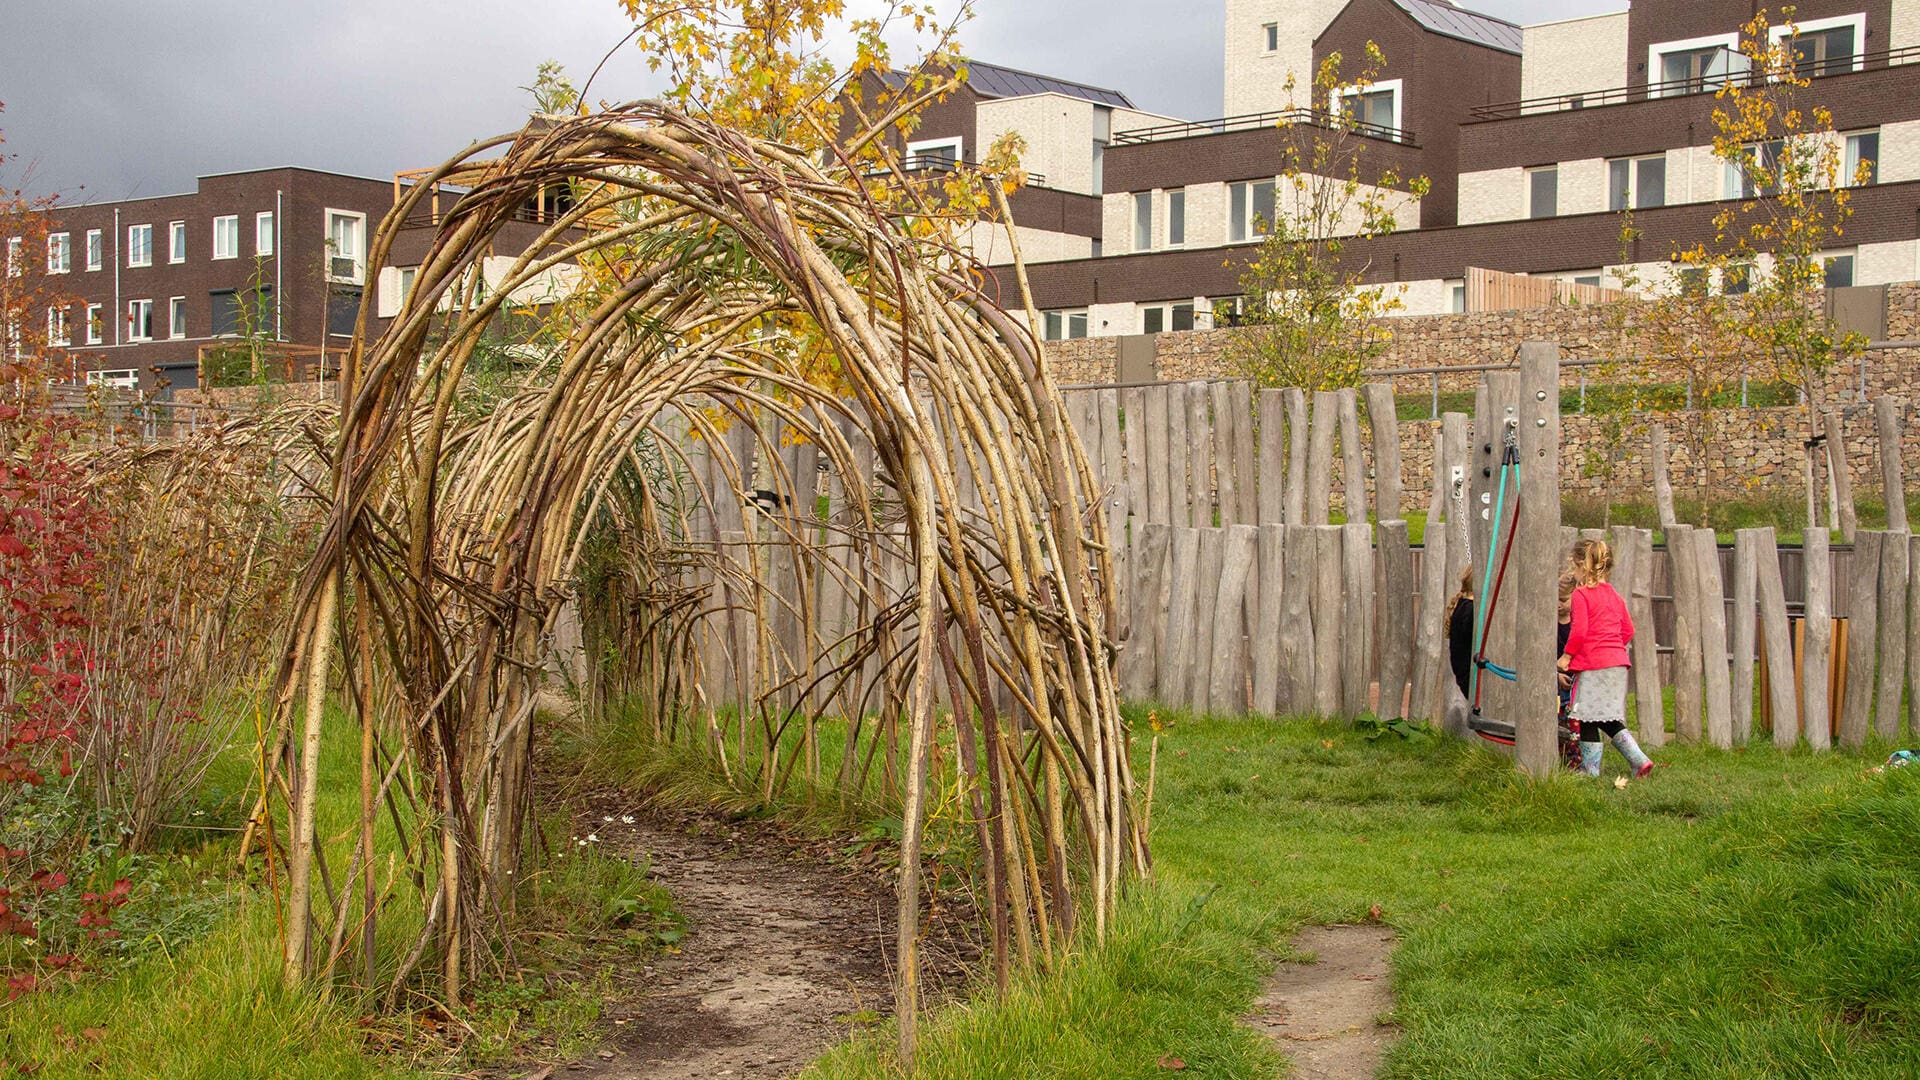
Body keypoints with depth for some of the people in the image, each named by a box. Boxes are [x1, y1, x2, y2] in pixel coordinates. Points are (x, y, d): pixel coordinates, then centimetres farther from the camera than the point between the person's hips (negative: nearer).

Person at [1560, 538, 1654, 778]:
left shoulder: (1581, 594, -9)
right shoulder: (1614, 595, 15)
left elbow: (1579, 631, -17)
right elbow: (1628, 630, 16)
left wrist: (1566, 656, -7)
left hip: (1592, 665, -8)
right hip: (1617, 663, 8)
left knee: (1588, 718, 1)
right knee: (1609, 719, 15)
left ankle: (1591, 769, 4)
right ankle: (1639, 760, 6)